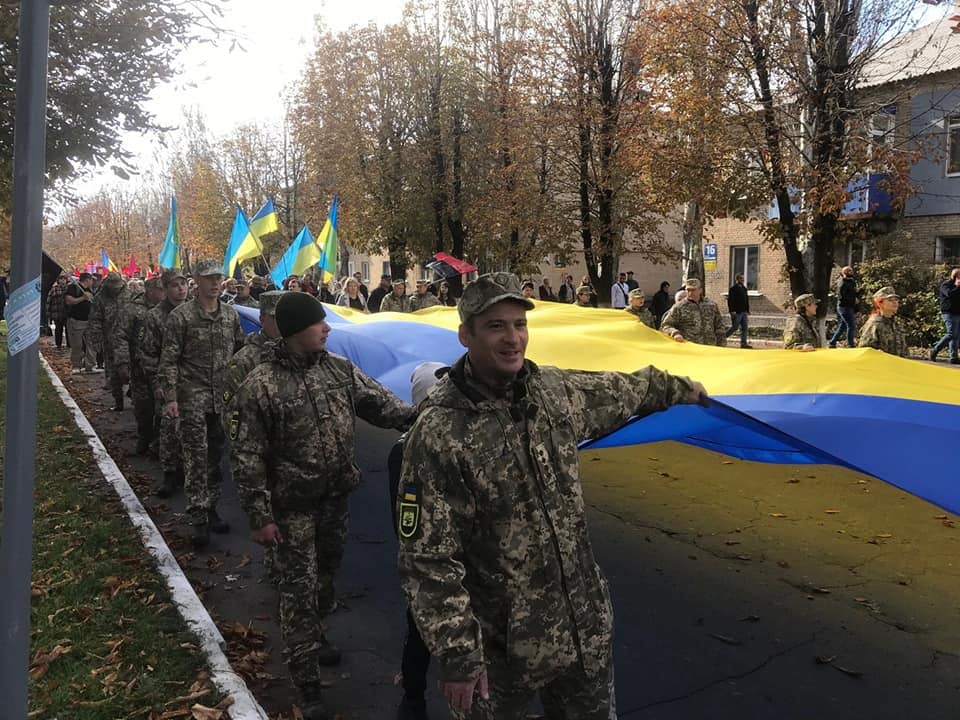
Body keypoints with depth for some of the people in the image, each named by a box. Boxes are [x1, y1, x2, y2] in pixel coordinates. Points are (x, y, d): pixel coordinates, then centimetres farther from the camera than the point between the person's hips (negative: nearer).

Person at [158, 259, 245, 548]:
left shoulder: (231, 315, 9)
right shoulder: (181, 316, -6)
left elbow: (241, 351, 19)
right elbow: (169, 360, -7)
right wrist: (170, 397, -13)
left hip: (223, 397, 5)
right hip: (193, 396, -5)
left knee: (216, 456, 12)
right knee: (196, 457, -6)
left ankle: (211, 509, 25)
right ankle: (198, 519, -1)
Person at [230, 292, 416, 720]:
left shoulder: (340, 370, 0)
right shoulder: (261, 385, -16)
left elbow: (379, 403, 1)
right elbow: (247, 456, -14)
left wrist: (417, 416, -20)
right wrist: (260, 516, -15)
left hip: (336, 496, 6)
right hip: (293, 504, -5)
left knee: (327, 574, 23)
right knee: (299, 587, 3)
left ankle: (315, 634, 49)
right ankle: (306, 681, 16)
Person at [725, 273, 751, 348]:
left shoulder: (744, 288, 15)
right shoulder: (733, 288, -8)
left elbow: (747, 301, 21)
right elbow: (730, 300, -14)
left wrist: (748, 311, 17)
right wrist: (732, 311, -21)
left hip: (744, 312, 7)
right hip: (736, 312, -7)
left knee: (744, 328, 2)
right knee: (734, 327, -3)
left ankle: (743, 343, 3)